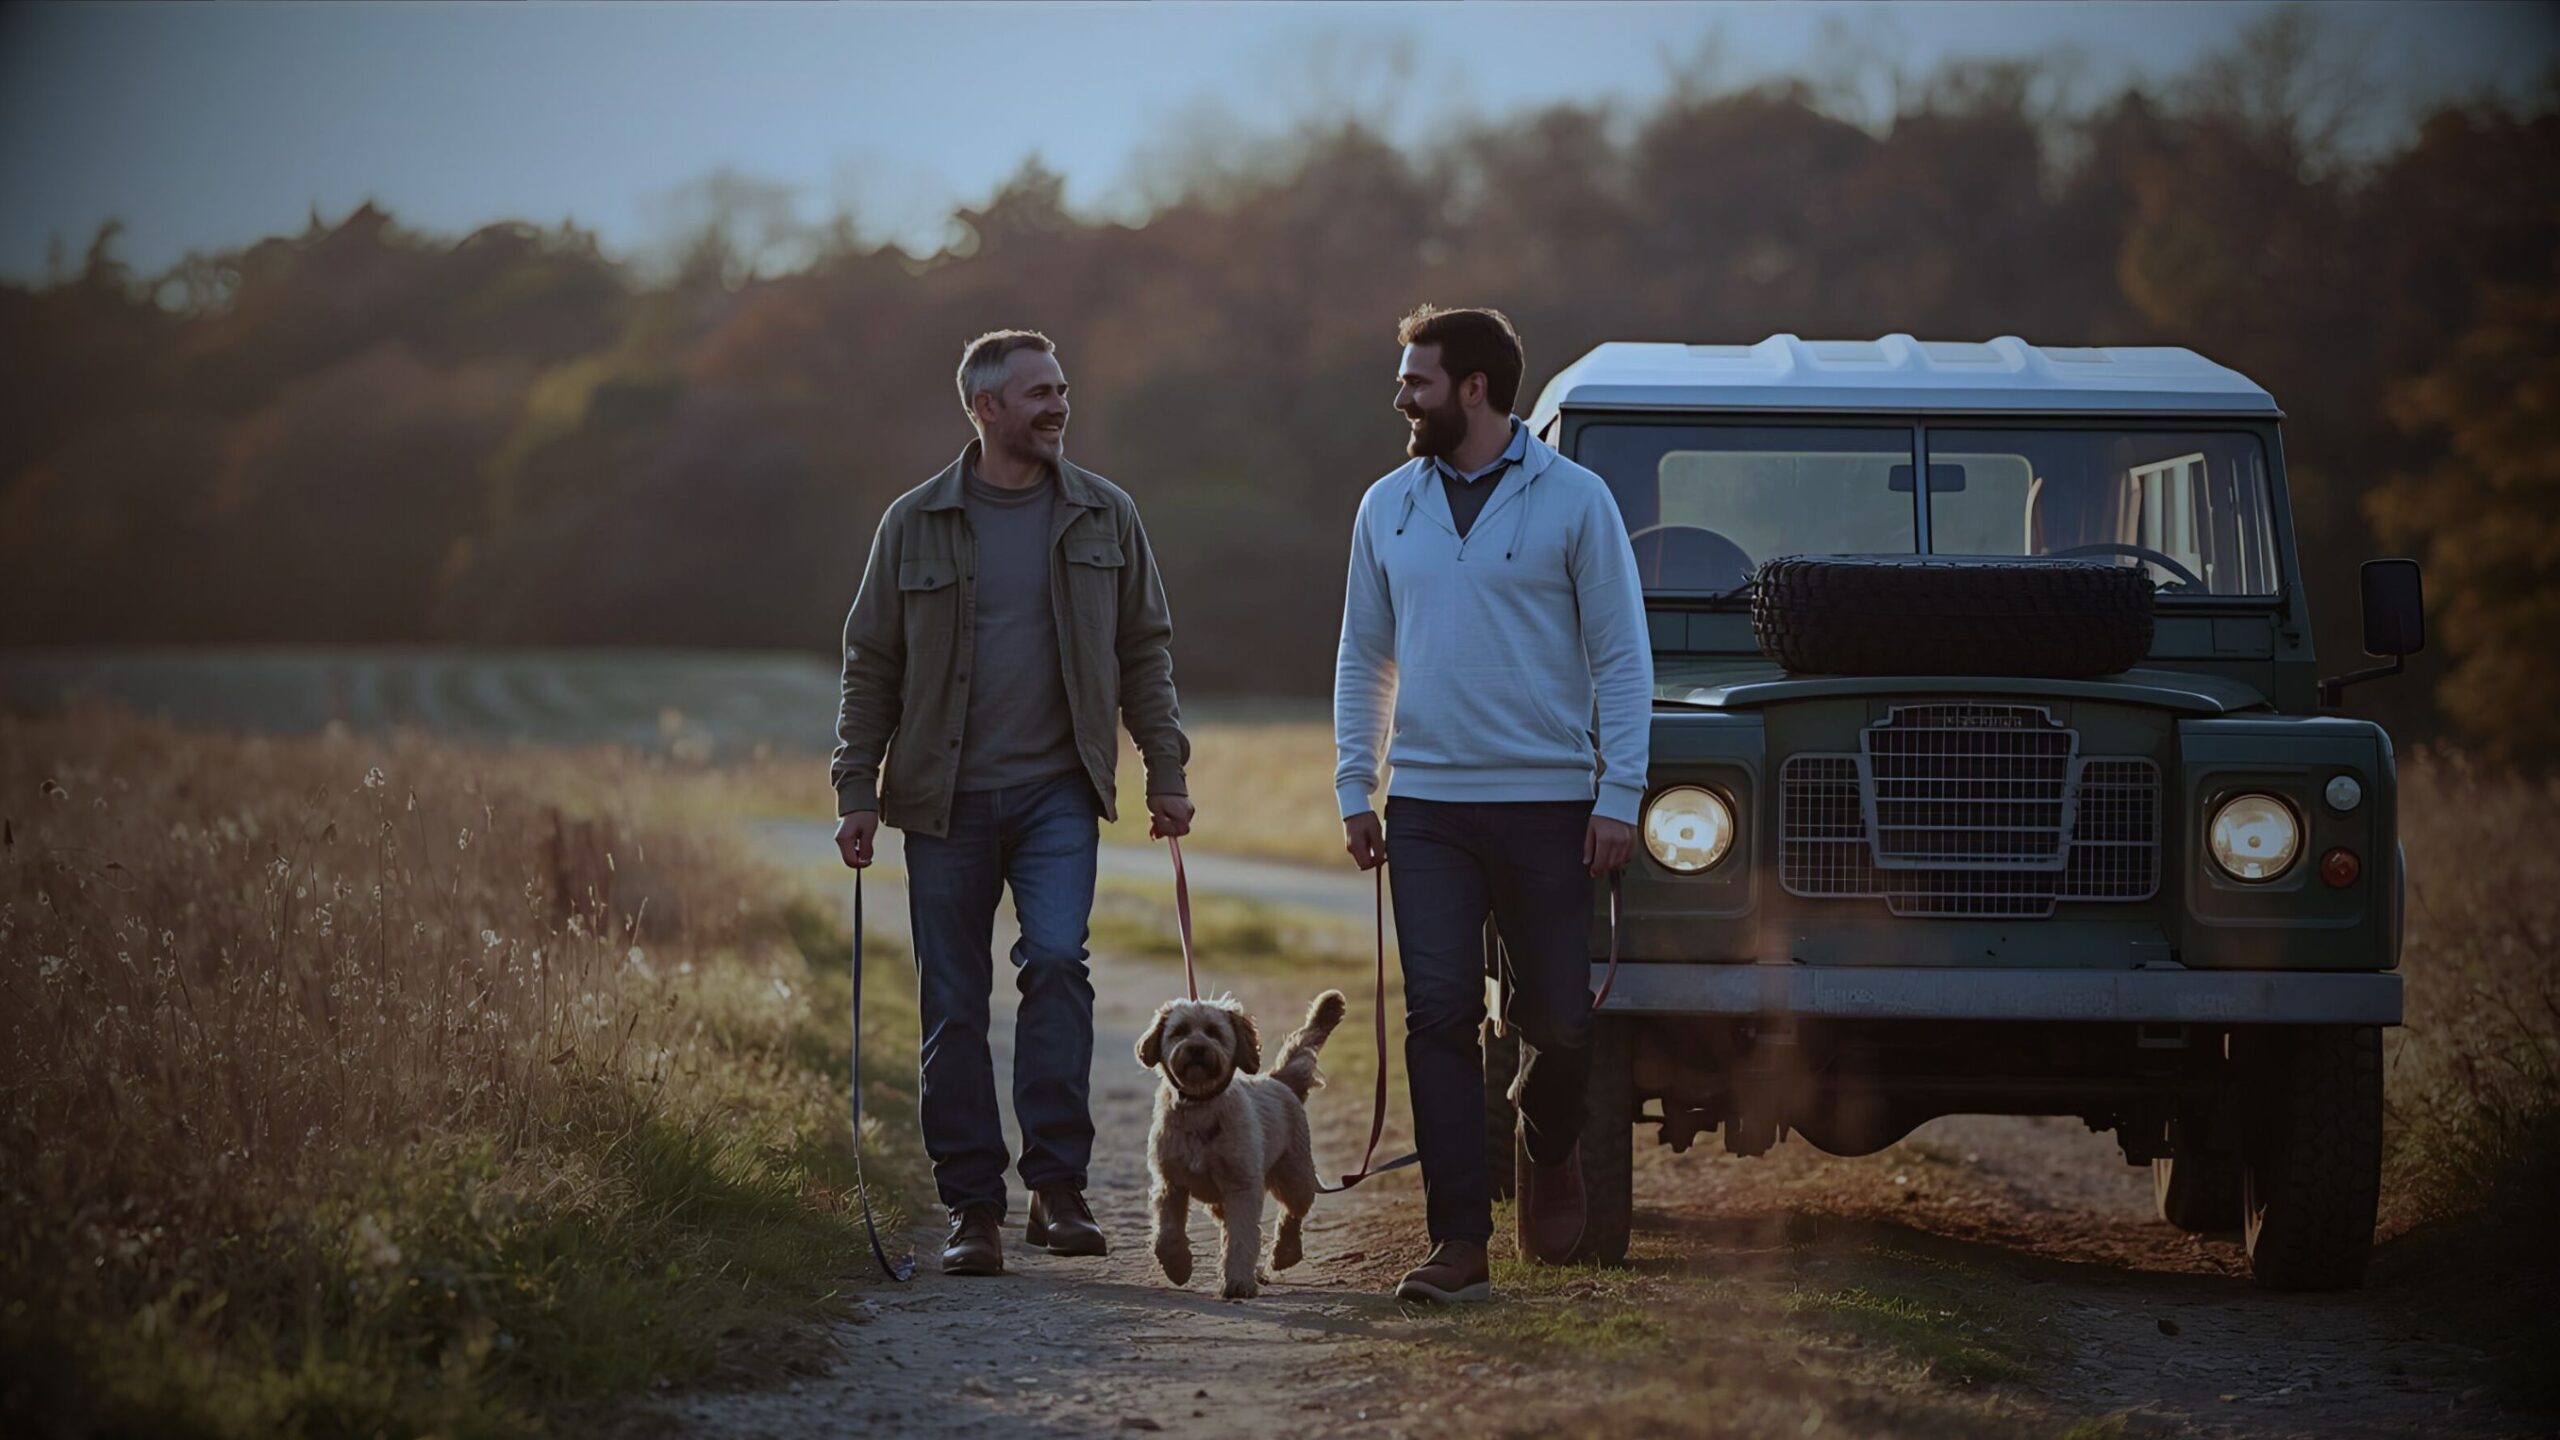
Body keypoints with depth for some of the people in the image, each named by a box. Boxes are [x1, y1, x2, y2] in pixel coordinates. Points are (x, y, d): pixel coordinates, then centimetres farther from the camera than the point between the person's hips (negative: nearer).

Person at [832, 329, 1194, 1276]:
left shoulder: (1104, 516, 7)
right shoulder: (915, 524, 3)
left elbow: (1144, 652, 12)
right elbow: (872, 665, 7)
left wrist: (1165, 772, 6)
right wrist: (856, 791, 1)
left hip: (1056, 793, 0)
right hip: (945, 798, 0)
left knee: (1057, 960, -19)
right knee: (953, 1004, 1)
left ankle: (1058, 1184, -13)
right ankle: (973, 1209, 8)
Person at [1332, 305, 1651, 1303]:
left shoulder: (1573, 500, -2)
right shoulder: (1388, 507, 9)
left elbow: (1620, 655, -2)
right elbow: (1364, 656, 15)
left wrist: (1620, 794, -9)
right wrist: (1353, 790, 7)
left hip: (1550, 806, -2)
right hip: (1428, 807, 3)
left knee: (1558, 1019, 2)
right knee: (1440, 1017, -5)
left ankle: (1549, 1152, 34)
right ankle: (1459, 1241, -4)